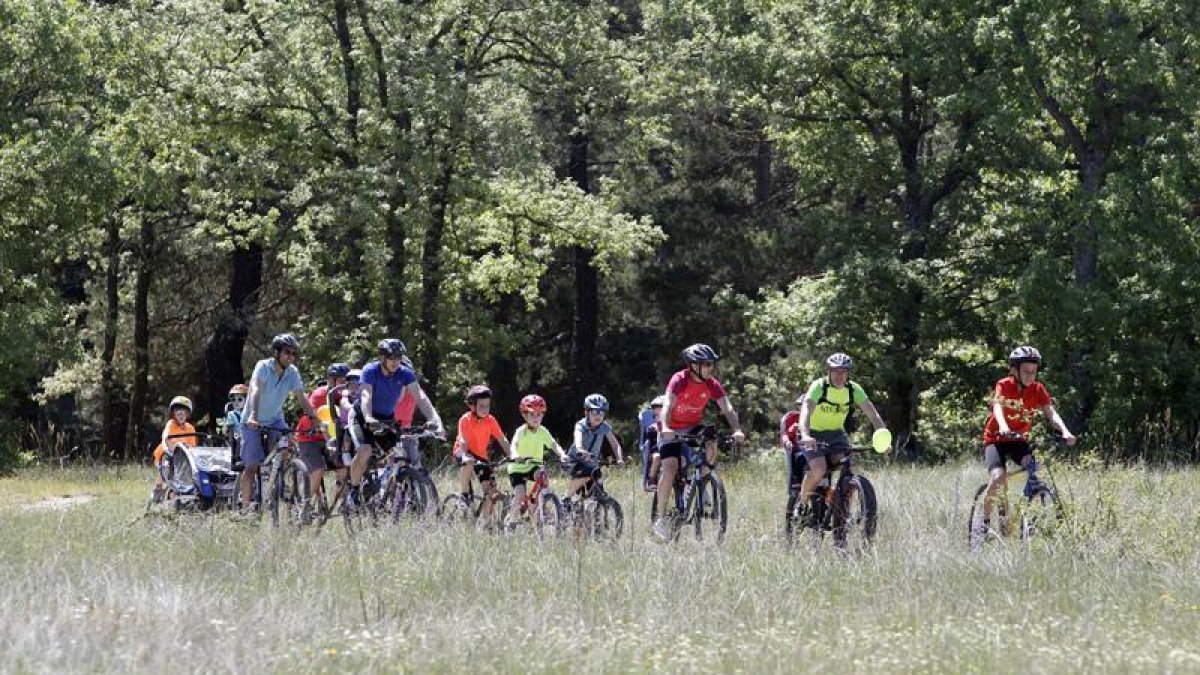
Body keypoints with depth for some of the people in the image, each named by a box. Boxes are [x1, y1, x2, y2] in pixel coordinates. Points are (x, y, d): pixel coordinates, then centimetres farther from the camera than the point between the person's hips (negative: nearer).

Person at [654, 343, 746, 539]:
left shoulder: (712, 385, -11)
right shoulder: (679, 380, -23)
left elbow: (727, 408, -20)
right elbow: (667, 405, -37)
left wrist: (737, 430, -39)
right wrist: (665, 428, -55)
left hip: (694, 427, 4)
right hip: (672, 430, -4)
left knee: (711, 446, -27)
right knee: (670, 468, -19)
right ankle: (660, 517, -9)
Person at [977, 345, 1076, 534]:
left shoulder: (1037, 389, -6)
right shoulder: (1004, 385, -16)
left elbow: (1051, 412, -17)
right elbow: (998, 407, -33)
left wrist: (1065, 431, -36)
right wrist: (1003, 427, -54)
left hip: (1019, 440, 3)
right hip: (996, 439, -3)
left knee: (1034, 468, -25)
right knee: (998, 477, -26)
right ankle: (985, 522, -10)